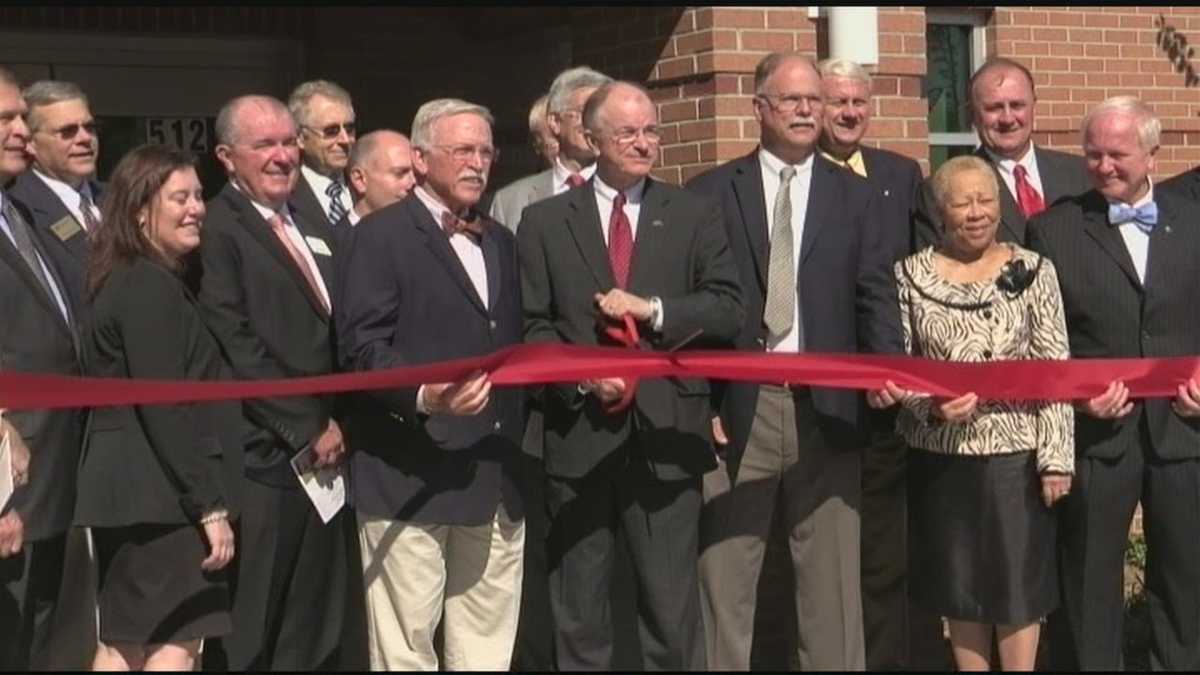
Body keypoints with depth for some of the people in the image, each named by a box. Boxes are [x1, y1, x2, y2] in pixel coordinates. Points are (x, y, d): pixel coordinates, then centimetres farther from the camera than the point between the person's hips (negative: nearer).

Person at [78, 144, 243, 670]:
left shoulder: (124, 279, 16)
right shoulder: (150, 286, -14)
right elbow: (166, 407, -19)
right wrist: (210, 505, -18)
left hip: (125, 489, 10)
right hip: (160, 492, -10)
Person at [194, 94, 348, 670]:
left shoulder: (312, 232, 18)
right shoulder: (216, 230, -9)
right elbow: (236, 350, -16)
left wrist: (337, 425, 8)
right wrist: (309, 428, -13)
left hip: (323, 454, 8)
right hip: (263, 464, -8)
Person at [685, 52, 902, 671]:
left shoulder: (855, 196, 11)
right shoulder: (710, 192, 6)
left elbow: (875, 296, 5)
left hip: (826, 407, 1)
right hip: (736, 406, -1)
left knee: (832, 578, 5)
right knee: (723, 578, 4)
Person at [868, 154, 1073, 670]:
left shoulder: (1032, 271, -2)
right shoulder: (910, 275, 0)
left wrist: (1057, 456, -7)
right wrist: (931, 406, -16)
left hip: (1016, 454, -1)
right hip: (940, 457, 1)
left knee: (1018, 583, 6)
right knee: (959, 584, 12)